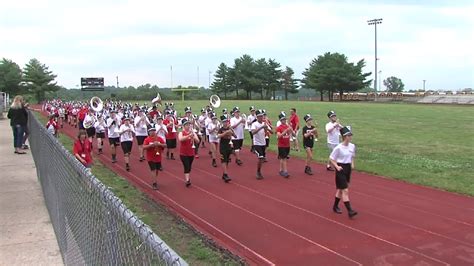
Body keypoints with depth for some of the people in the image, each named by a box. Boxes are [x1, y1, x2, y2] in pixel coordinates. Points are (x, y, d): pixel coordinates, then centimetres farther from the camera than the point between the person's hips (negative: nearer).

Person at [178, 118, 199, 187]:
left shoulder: (192, 132, 3)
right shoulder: (181, 133, -7)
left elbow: (197, 141, -9)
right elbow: (180, 139, -29)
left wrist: (193, 136, -28)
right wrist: (188, 135, -40)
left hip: (191, 153, 4)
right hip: (183, 153, -4)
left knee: (189, 167, 14)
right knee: (186, 167, -16)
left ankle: (187, 178, 32)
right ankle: (187, 180, -21)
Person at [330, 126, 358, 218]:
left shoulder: (352, 146, 1)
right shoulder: (338, 148, -17)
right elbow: (331, 158, -8)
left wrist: (352, 164, 1)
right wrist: (337, 166, -18)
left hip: (348, 168, 7)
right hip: (341, 169, -7)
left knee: (340, 189, 18)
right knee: (345, 190, -8)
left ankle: (335, 206, 34)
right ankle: (350, 211, -8)